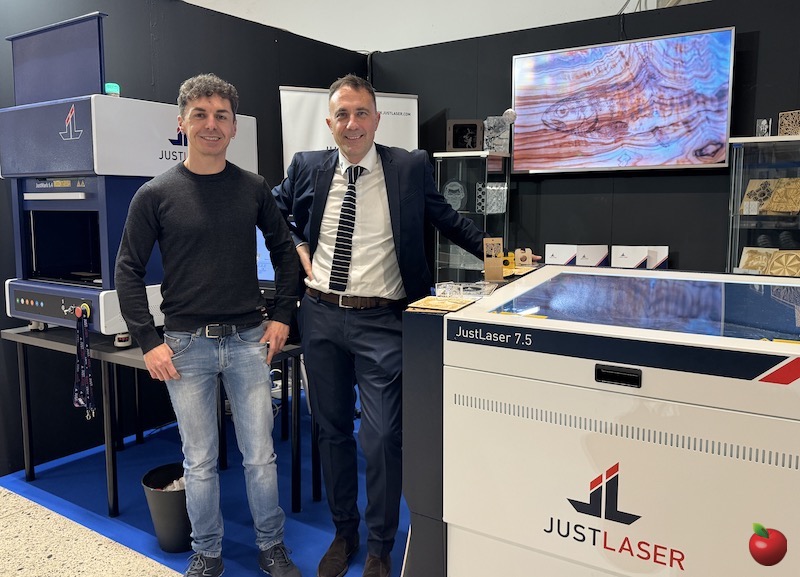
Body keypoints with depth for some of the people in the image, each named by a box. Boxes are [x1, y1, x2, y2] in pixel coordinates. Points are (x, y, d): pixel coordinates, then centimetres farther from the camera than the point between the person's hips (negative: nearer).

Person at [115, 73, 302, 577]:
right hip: (186, 346, -1)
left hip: (248, 341, 1)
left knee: (261, 456, 8)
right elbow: (128, 271, 1)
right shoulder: (156, 194, -3)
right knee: (200, 461, 10)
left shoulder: (254, 189, 2)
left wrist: (283, 316, 6)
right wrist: (149, 341, -5)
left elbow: (284, 251, 13)